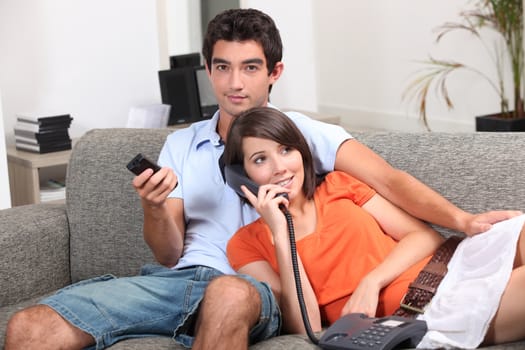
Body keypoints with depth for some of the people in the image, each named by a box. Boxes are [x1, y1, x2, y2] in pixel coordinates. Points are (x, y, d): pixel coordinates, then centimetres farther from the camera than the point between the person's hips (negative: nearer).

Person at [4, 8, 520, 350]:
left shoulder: (303, 133, 10)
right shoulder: (180, 146, 20)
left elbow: (388, 180, -2)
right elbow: (169, 253, 14)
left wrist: (463, 220, -19)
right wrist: (152, 207, -9)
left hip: (252, 284, -3)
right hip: (177, 278, 3)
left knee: (229, 296, -44)